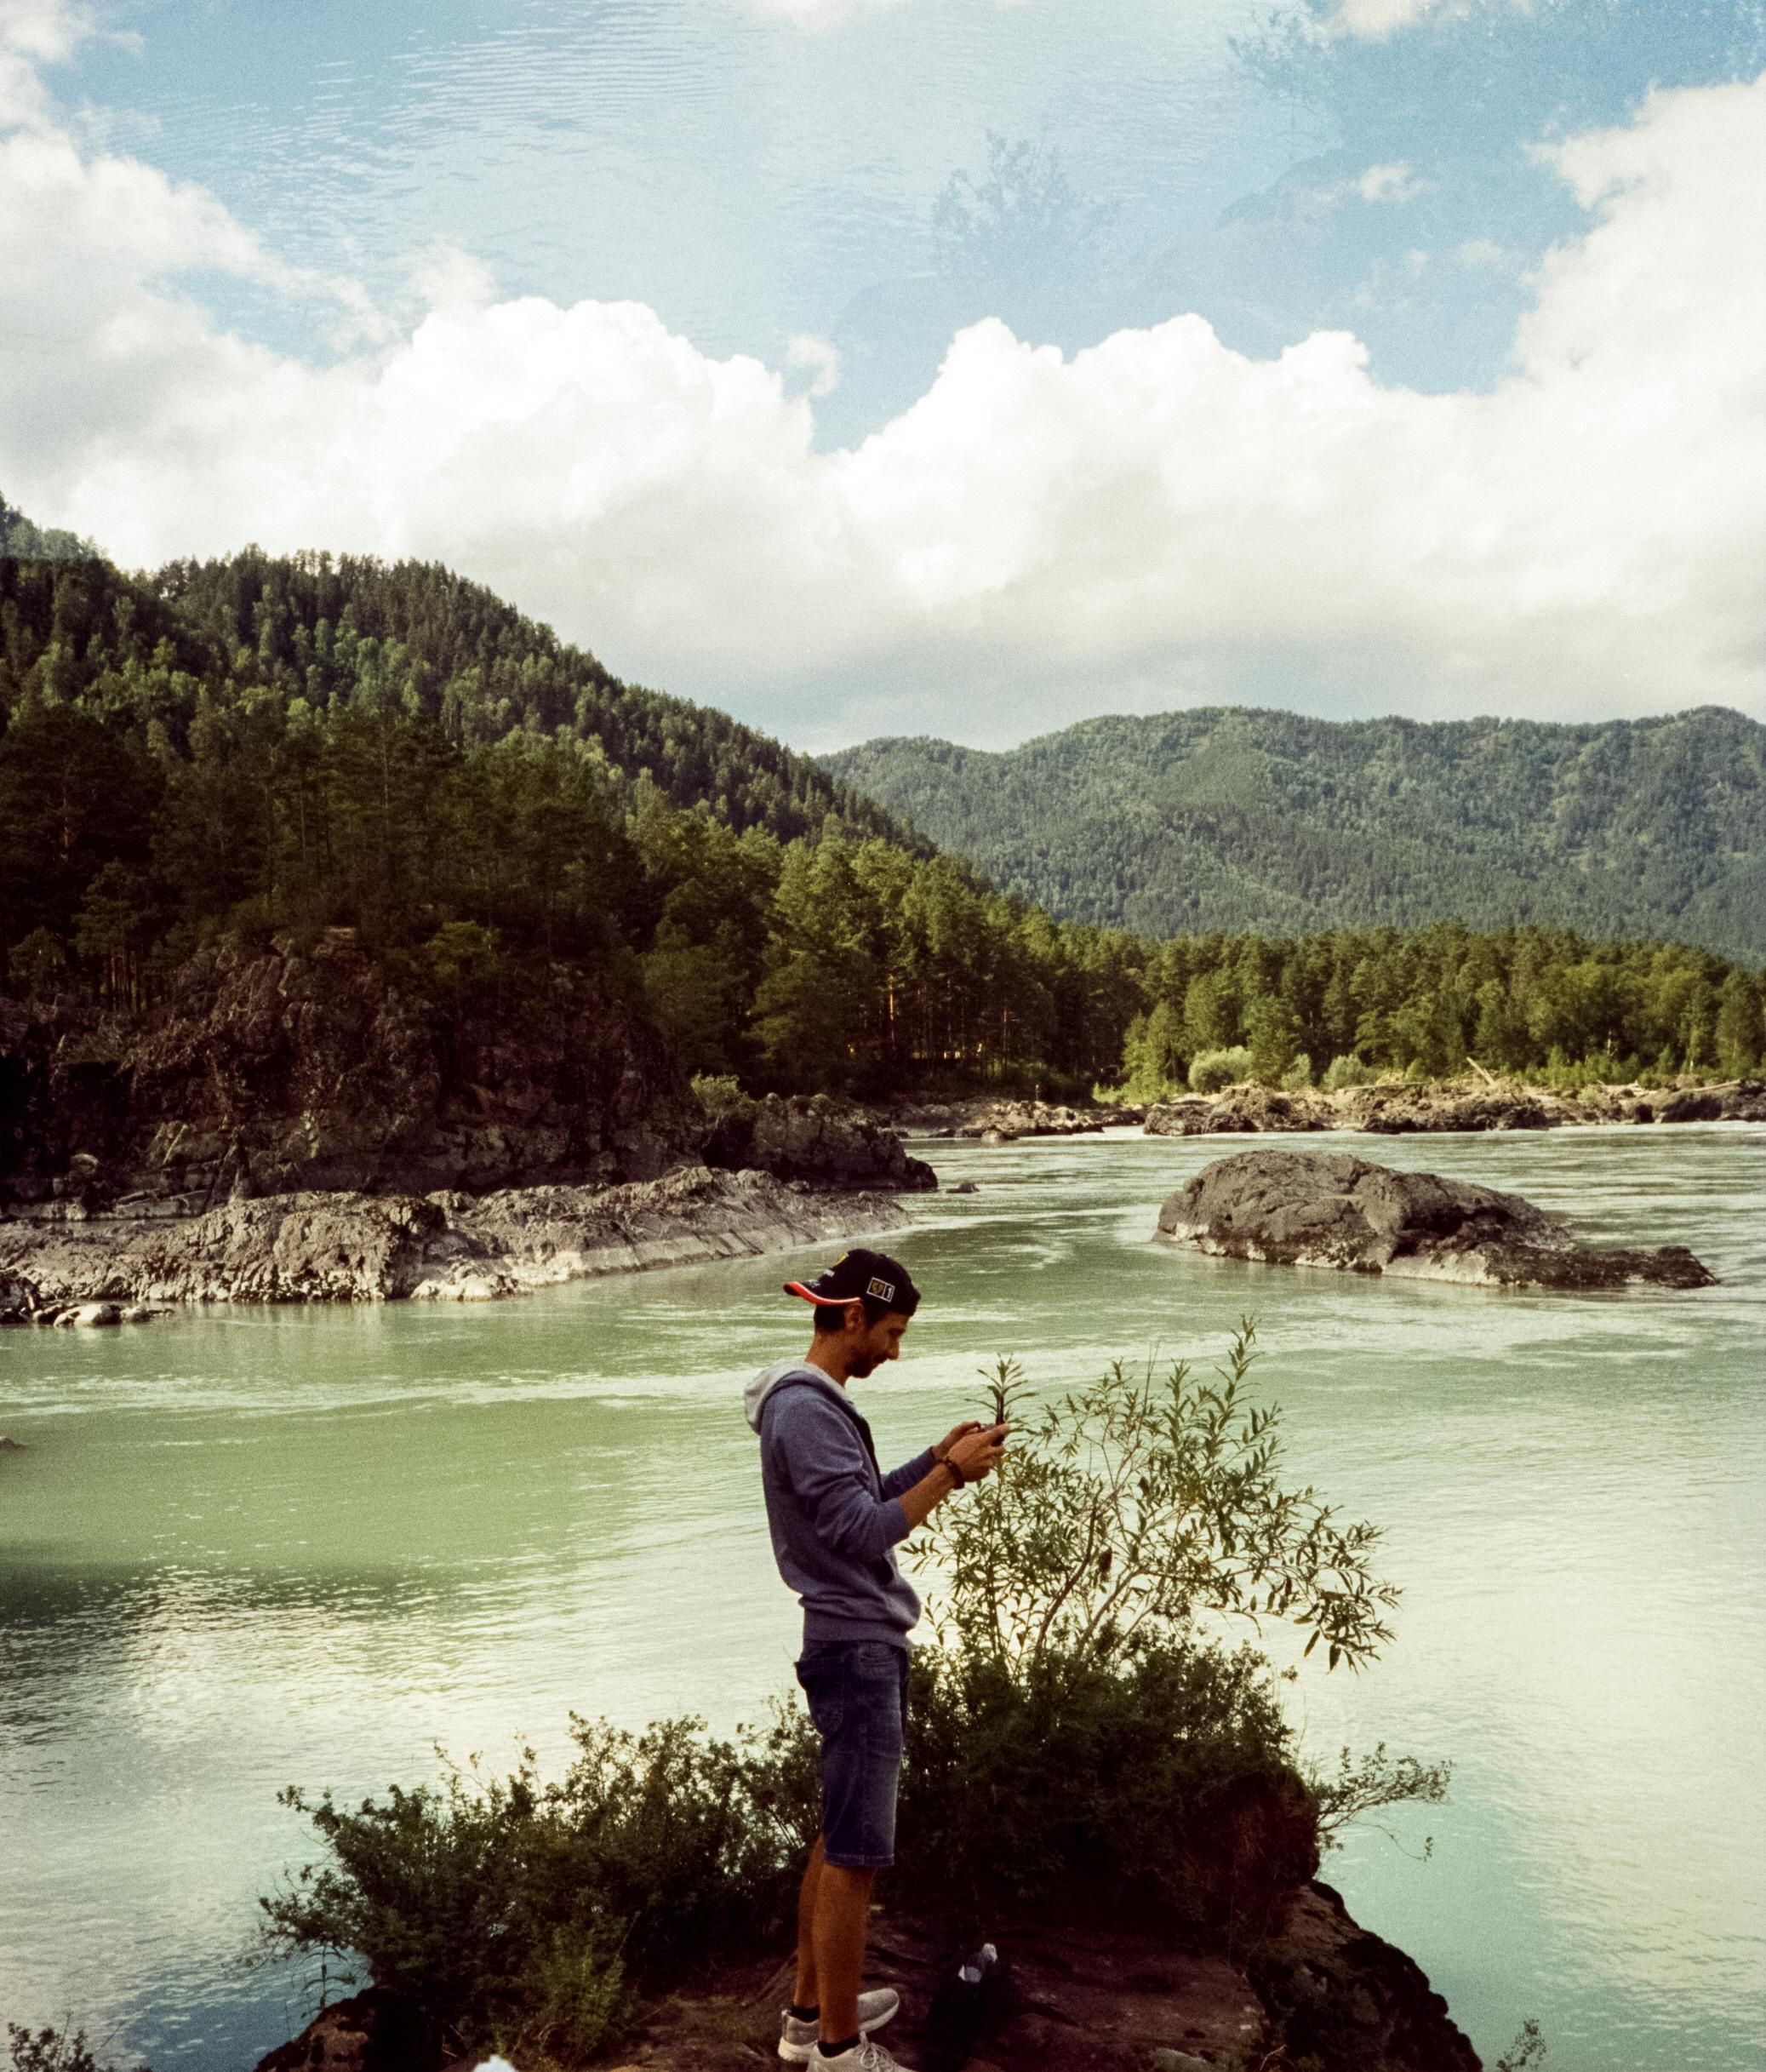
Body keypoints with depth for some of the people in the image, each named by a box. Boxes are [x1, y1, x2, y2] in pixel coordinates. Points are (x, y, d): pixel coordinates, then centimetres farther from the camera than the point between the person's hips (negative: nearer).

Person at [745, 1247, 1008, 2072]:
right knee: (855, 1856, -2)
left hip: (861, 1646, 11)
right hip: (857, 1651, -11)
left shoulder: (816, 1402, 13)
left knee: (837, 1840, 19)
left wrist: (934, 1459, 7)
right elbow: (861, 1532, -23)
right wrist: (950, 1475, -17)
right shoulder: (804, 1408, -19)